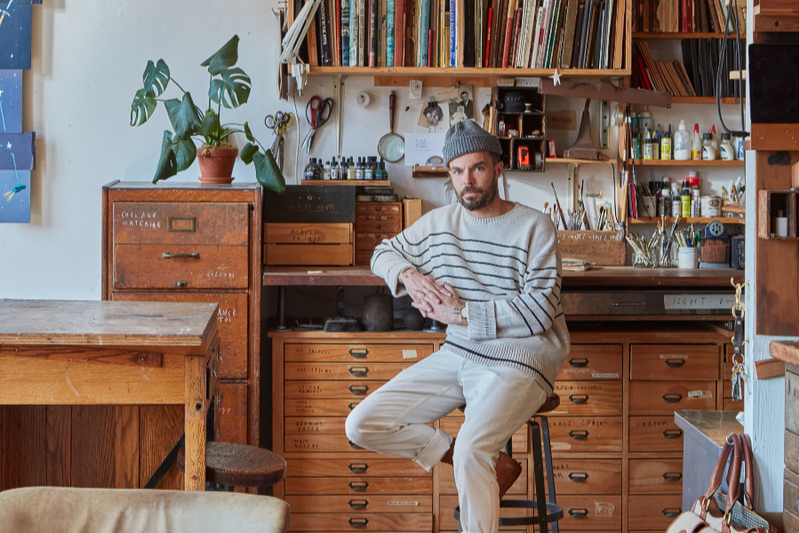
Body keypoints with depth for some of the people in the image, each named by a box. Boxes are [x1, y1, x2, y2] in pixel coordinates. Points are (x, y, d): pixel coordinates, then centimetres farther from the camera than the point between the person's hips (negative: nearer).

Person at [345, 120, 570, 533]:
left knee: (470, 449, -34)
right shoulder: (439, 223, 10)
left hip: (518, 362, -6)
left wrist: (463, 313, -15)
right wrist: (409, 275, 0)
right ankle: (490, 465, -3)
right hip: (457, 355, 7)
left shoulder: (534, 227, -5)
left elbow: (540, 309, -14)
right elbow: (383, 254, 24)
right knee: (362, 426, -7)